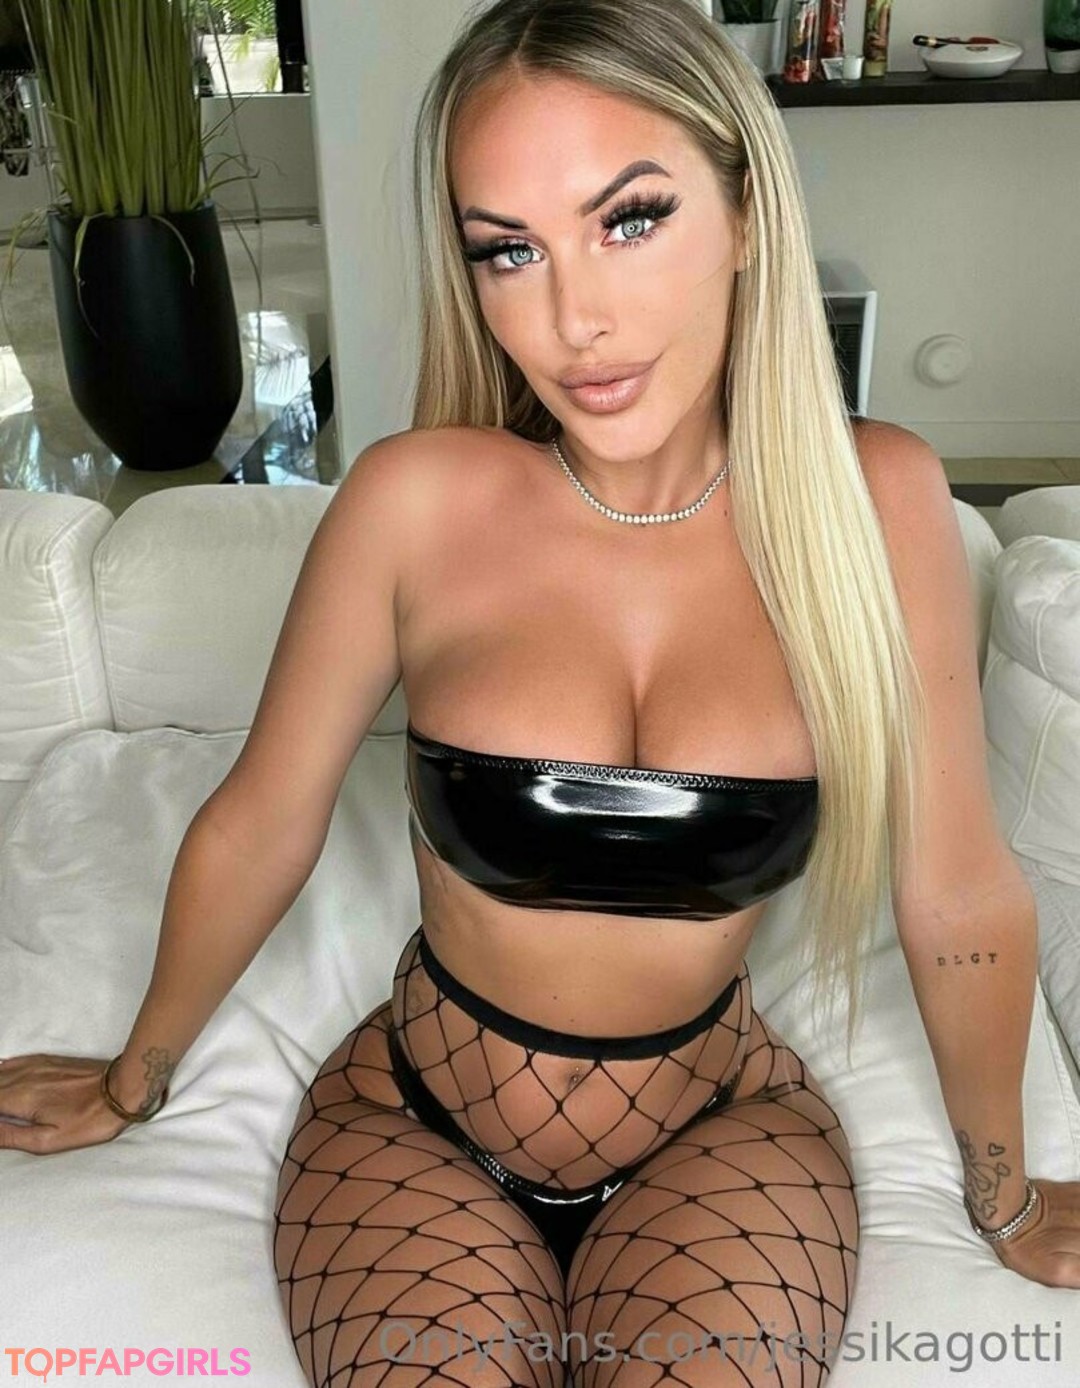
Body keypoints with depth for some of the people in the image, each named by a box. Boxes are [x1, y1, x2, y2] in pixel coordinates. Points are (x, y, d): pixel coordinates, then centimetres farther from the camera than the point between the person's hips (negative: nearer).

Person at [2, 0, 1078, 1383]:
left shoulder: (874, 498, -16)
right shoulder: (420, 497, -18)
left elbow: (959, 899, -6)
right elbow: (256, 830, -5)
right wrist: (134, 1080, 11)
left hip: (721, 1126, 1)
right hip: (410, 1123, 0)